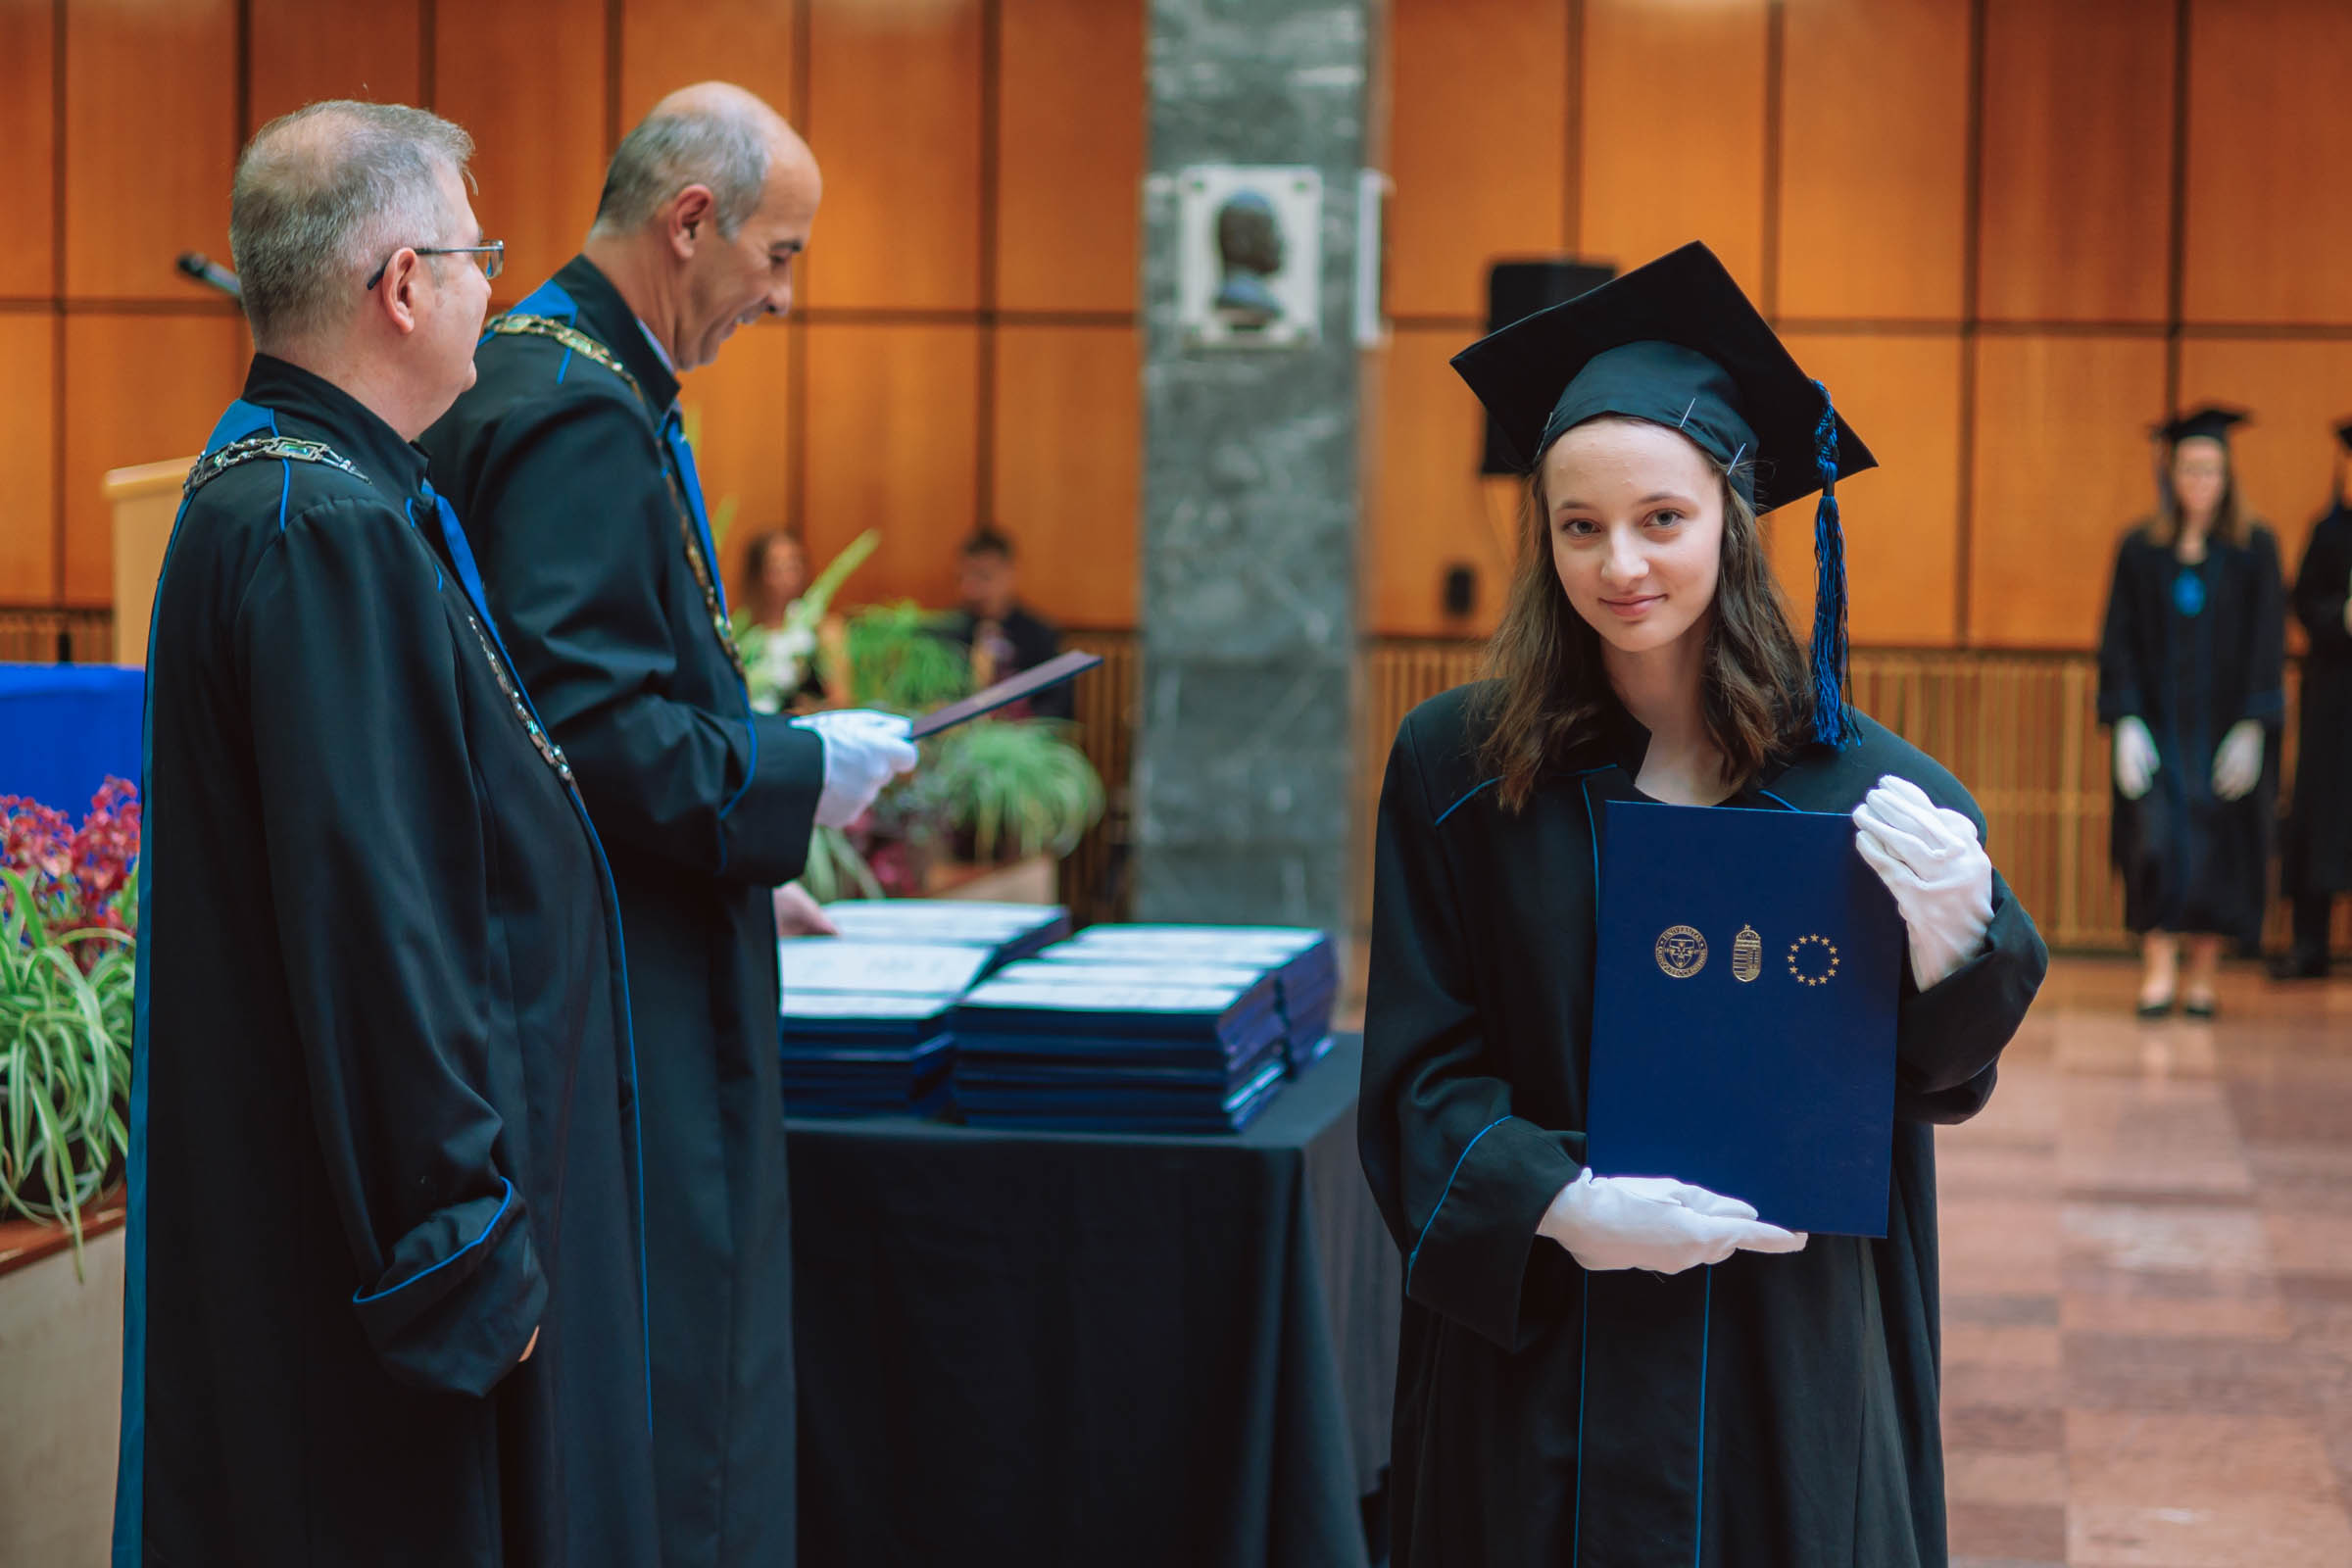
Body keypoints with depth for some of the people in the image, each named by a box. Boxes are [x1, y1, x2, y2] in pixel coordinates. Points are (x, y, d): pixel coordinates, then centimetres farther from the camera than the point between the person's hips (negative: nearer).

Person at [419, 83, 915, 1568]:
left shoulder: (535, 371, 14)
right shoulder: (582, 413, -18)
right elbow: (583, 723, -24)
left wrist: (758, 770, 18)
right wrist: (795, 774, -13)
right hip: (619, 999, -11)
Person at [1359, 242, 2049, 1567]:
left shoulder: (1853, 779, -4)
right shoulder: (1458, 766, -4)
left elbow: (1937, 1077, -2)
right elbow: (1421, 1073, -3)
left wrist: (1953, 940, -23)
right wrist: (1560, 1204, -19)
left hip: (1787, 1347, 0)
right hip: (1537, 1339, 0)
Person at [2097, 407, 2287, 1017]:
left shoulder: (2254, 549, 1)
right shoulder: (2141, 550, 4)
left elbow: (2267, 645, -2)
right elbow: (2120, 641, 2)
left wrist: (2251, 730, -11)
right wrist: (2127, 724, -9)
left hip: (2225, 730, 0)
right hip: (2158, 724, 0)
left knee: (2221, 847, 1)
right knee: (2157, 840, -11)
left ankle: (2204, 973, 12)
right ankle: (2158, 970, -6)